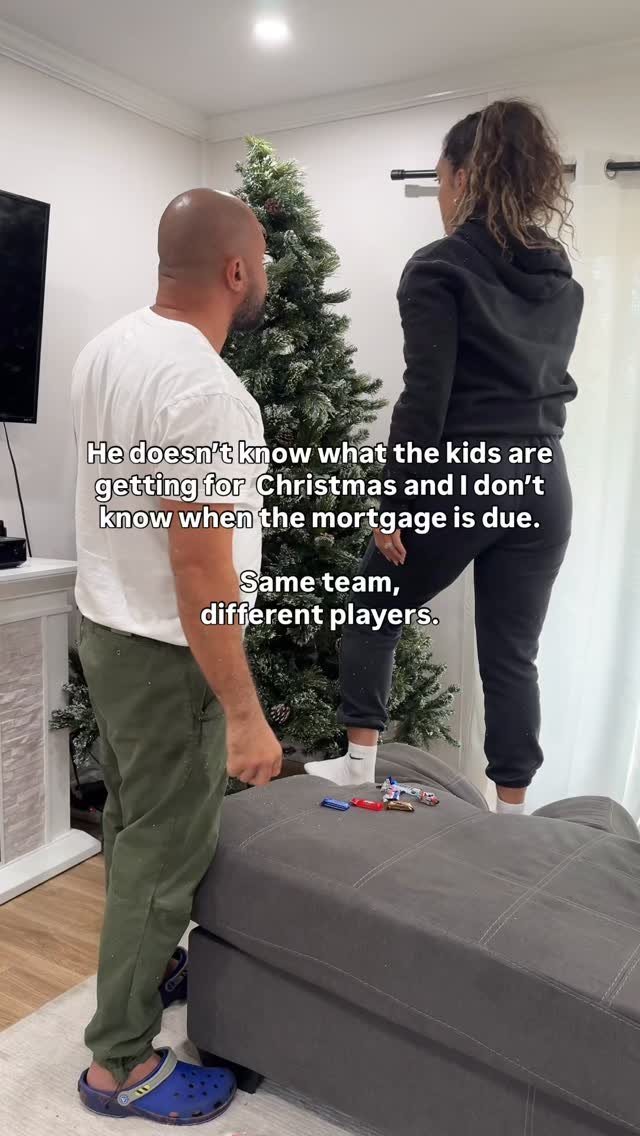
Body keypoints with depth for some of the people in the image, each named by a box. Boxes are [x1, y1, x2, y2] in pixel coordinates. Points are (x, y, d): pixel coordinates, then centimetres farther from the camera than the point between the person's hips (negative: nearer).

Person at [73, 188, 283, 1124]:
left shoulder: (106, 349, 4)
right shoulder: (205, 389, -26)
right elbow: (200, 569, -28)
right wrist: (246, 715, -22)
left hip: (104, 625, 9)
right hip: (166, 654, -9)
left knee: (132, 825, 24)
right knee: (165, 853, 6)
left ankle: (140, 968, 45)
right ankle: (120, 1065, 23)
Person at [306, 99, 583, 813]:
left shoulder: (439, 268, -7)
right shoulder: (561, 275, 13)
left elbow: (425, 399, -14)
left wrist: (395, 501, -10)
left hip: (458, 481, -5)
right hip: (544, 484, 6)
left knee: (374, 612, 15)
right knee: (512, 655, 10)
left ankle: (359, 768, 21)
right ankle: (513, 812, 17)